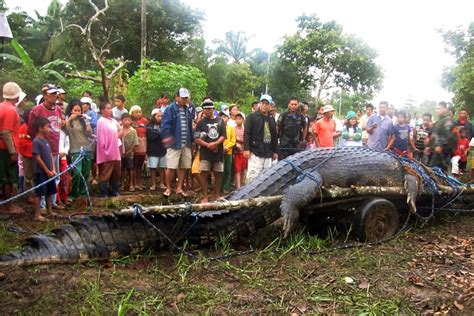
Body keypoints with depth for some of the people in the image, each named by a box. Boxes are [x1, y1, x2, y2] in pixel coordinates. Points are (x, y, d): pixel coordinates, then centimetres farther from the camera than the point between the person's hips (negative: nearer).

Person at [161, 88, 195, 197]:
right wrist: (167, 136, -25)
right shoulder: (171, 109, -6)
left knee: (183, 167, 10)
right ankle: (168, 188, 12)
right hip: (174, 143, -5)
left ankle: (179, 188, 21)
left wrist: (192, 139, 17)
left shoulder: (189, 109, 11)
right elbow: (165, 124, -14)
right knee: (171, 167, -3)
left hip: (186, 144, 6)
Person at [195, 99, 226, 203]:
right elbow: (197, 139, -3)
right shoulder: (201, 122, 4)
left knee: (217, 174, 7)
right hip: (205, 152, -2)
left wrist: (215, 143, -14)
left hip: (218, 152, 2)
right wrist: (208, 145, -15)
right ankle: (205, 196, 3)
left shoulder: (220, 121, 9)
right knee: (204, 174, -4)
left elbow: (223, 136, 3)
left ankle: (216, 196, 18)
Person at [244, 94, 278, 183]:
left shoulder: (271, 119, 16)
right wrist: (246, 149, -16)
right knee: (253, 175, -10)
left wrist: (275, 151, 18)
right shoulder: (252, 116, -1)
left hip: (268, 153, 6)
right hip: (255, 152, -6)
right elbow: (246, 133, -8)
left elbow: (275, 136, 20)